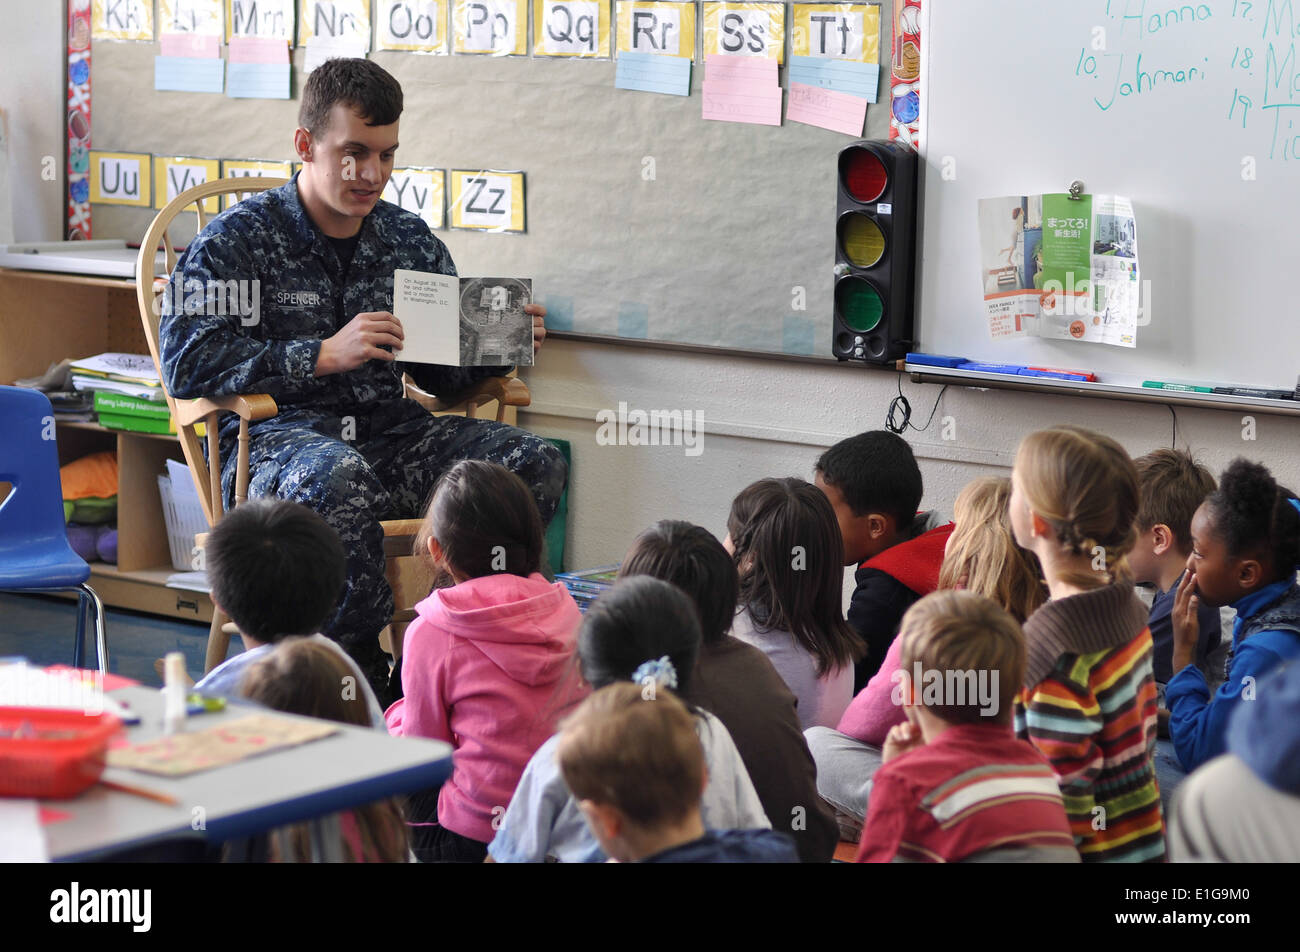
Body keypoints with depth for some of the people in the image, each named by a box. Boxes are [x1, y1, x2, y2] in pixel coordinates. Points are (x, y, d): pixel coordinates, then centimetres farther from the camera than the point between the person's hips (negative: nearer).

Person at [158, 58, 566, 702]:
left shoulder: (409, 239, 15)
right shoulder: (238, 238, -1)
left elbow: (439, 372, 20)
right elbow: (186, 364, -12)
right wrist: (324, 355, -19)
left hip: (390, 434, 5)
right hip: (274, 438, -5)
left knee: (533, 462, -17)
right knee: (337, 475, -41)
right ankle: (361, 672, -23)